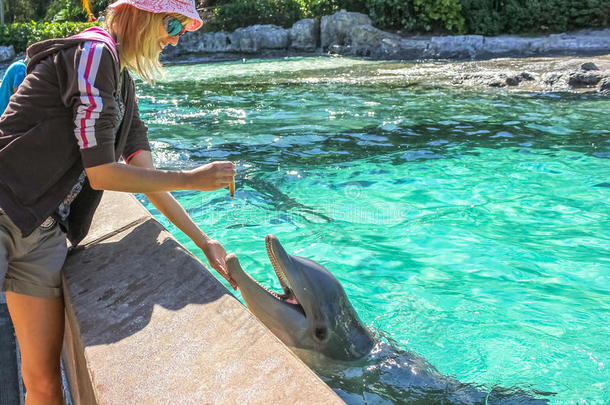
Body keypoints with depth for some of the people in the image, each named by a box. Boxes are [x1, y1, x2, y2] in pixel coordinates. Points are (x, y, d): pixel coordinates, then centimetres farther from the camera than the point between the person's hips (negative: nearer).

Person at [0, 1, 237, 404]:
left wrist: (203, 241, 17)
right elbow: (102, 175, -14)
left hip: (44, 233, 8)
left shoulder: (123, 84, 16)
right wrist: (192, 178, -5)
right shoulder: (94, 52, -12)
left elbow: (147, 178, 17)